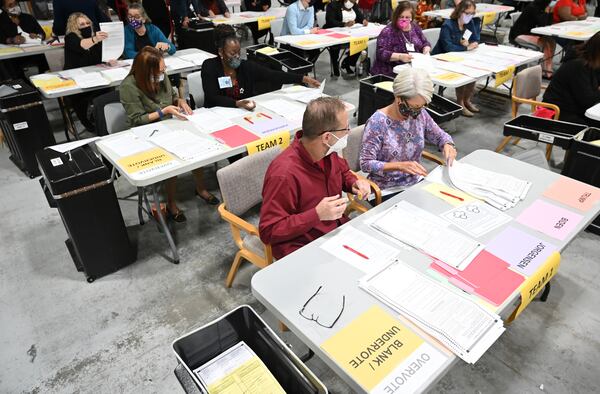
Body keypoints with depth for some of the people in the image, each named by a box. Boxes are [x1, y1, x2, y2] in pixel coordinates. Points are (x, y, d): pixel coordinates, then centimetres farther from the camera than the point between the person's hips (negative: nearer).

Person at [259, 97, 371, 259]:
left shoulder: (329, 151, -3)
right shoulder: (284, 174, -27)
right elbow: (268, 232, -22)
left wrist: (355, 183, -1)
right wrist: (316, 215, -29)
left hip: (339, 230, 8)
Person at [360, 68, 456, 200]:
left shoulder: (420, 114, -2)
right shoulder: (377, 122, -19)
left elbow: (440, 136, 14)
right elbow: (365, 163, -19)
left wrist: (447, 144, -9)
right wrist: (400, 166, -29)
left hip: (417, 183, 6)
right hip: (388, 192, -6)